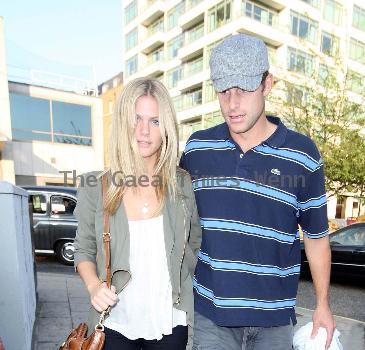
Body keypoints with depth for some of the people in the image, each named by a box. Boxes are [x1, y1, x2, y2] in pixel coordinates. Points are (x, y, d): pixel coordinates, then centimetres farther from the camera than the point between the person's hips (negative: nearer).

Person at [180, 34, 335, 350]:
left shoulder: (302, 154, -9)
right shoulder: (196, 147, -5)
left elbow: (316, 236, 2)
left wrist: (322, 305, 8)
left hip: (273, 316, 0)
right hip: (210, 311, 1)